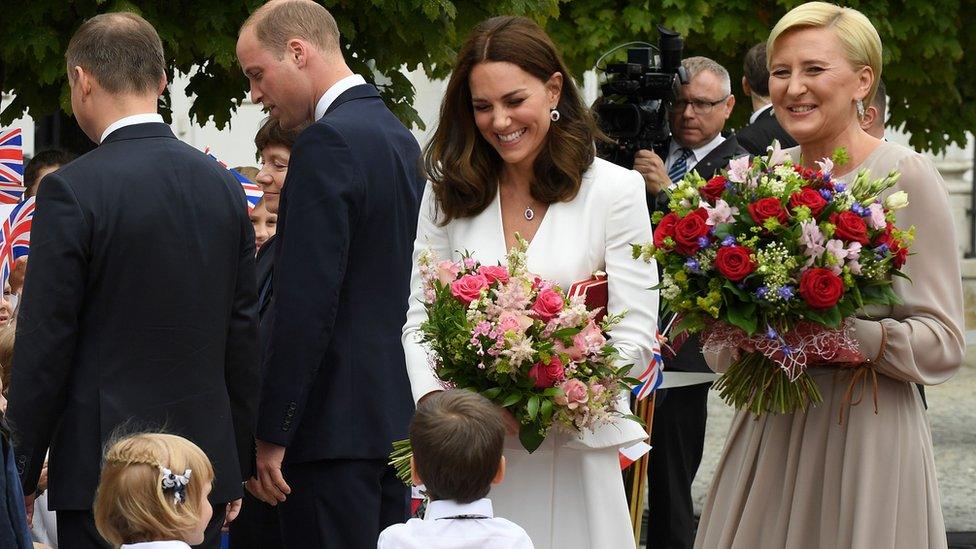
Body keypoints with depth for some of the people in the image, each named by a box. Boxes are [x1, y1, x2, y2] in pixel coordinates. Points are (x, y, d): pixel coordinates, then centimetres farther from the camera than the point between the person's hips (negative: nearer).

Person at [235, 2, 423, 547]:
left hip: (334, 423, -9)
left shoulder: (329, 144, -15)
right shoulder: (401, 138, 15)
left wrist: (272, 435, -16)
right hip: (396, 419, 9)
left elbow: (306, 305, -20)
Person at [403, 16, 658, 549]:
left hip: (574, 449, -2)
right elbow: (419, 320, 5)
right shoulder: (448, 194, 7)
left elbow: (634, 336, -5)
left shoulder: (615, 190, -1)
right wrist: (435, 402, -15)